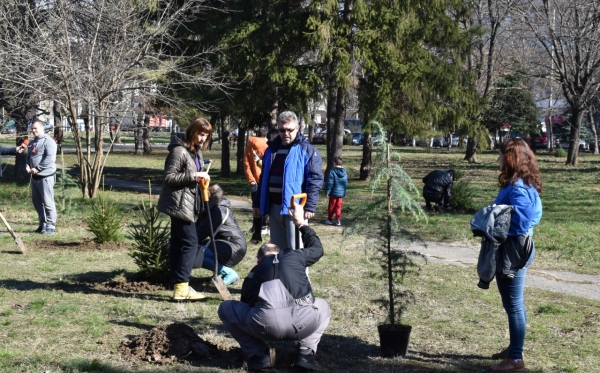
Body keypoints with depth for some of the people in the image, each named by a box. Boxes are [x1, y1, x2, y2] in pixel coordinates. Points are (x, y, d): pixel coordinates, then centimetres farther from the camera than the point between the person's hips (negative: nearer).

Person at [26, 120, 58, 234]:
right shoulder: (32, 143, 18)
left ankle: (51, 226, -3)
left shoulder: (48, 141, -10)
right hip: (35, 177, 9)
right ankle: (42, 223, 22)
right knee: (37, 201, 13)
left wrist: (37, 169, -18)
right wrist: (27, 166, 2)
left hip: (45, 176, -9)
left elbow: (50, 158, -19)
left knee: (47, 202, -7)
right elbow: (28, 156, 24)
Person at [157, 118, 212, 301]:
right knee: (190, 243, -11)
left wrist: (202, 178, 8)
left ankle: (178, 285, 13)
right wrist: (193, 176, -23)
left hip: (188, 204, 10)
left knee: (178, 243, 10)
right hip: (180, 204, -10)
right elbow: (169, 177, -18)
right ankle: (182, 287, -10)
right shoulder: (179, 151, -15)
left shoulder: (196, 152, 15)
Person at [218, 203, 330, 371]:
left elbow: (246, 306, 44)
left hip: (265, 324, -1)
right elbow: (317, 248, 52)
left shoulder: (254, 272, 32)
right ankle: (306, 353, 16)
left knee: (226, 308, 28)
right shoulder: (295, 256, 29)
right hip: (303, 322, 1)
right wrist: (301, 223, 66)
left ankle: (258, 355, 15)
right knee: (323, 306, 38)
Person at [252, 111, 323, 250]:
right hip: (274, 207, 7)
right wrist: (257, 202, 16)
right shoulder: (272, 148, 15)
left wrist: (310, 206, -17)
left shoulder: (307, 150, -5)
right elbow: (264, 178, 20)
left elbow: (315, 179, -10)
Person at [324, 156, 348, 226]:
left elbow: (330, 183, -15)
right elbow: (346, 184, 12)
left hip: (334, 193, -4)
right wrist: (344, 192, 23)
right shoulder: (344, 172, 4)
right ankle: (338, 220, 8)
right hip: (341, 193, 4)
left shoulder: (332, 171, -15)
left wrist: (327, 191, -8)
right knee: (338, 207, 10)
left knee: (331, 207, 8)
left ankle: (330, 219, 17)